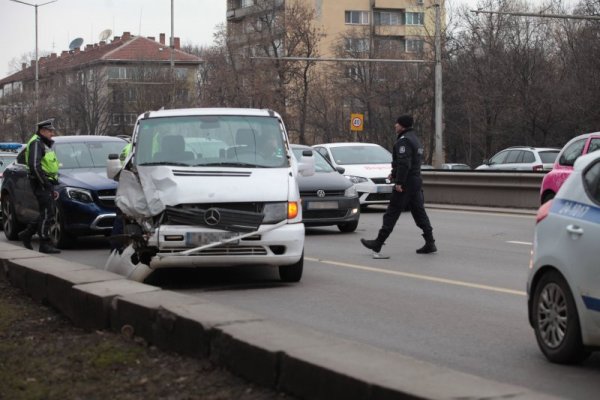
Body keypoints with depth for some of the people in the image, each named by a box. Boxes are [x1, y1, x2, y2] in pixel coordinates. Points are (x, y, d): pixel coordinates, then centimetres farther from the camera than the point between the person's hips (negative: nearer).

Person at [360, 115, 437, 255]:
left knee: (392, 213, -4)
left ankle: (378, 243, 1)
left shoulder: (404, 140, -15)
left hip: (405, 185, -10)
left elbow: (404, 163, -24)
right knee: (419, 213, 8)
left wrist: (399, 182, -24)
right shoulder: (415, 139, 18)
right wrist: (394, 174, 25)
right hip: (416, 182, 10)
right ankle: (430, 243, 4)